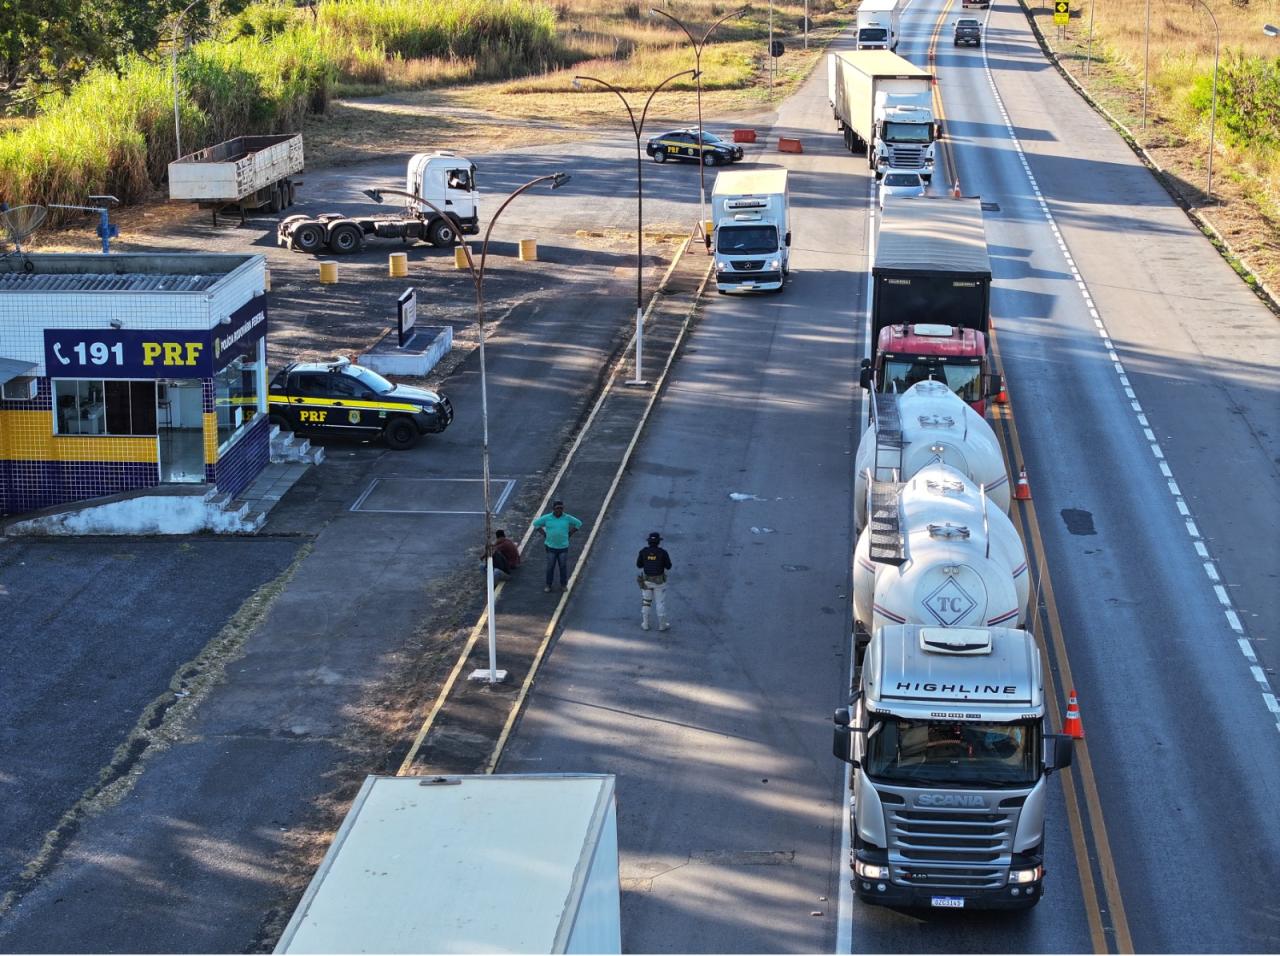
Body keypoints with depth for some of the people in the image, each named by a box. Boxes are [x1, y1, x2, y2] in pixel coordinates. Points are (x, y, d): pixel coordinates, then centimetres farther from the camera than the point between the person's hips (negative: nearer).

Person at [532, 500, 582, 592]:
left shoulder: (567, 518, -4)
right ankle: (549, 585, 16)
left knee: (563, 567, 7)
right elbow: (536, 523, 7)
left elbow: (578, 523, 8)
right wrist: (544, 534, 0)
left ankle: (563, 585, 20)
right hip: (551, 547, 0)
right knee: (550, 567, 5)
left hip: (563, 547, 0)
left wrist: (569, 534, 2)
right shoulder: (547, 518, -4)